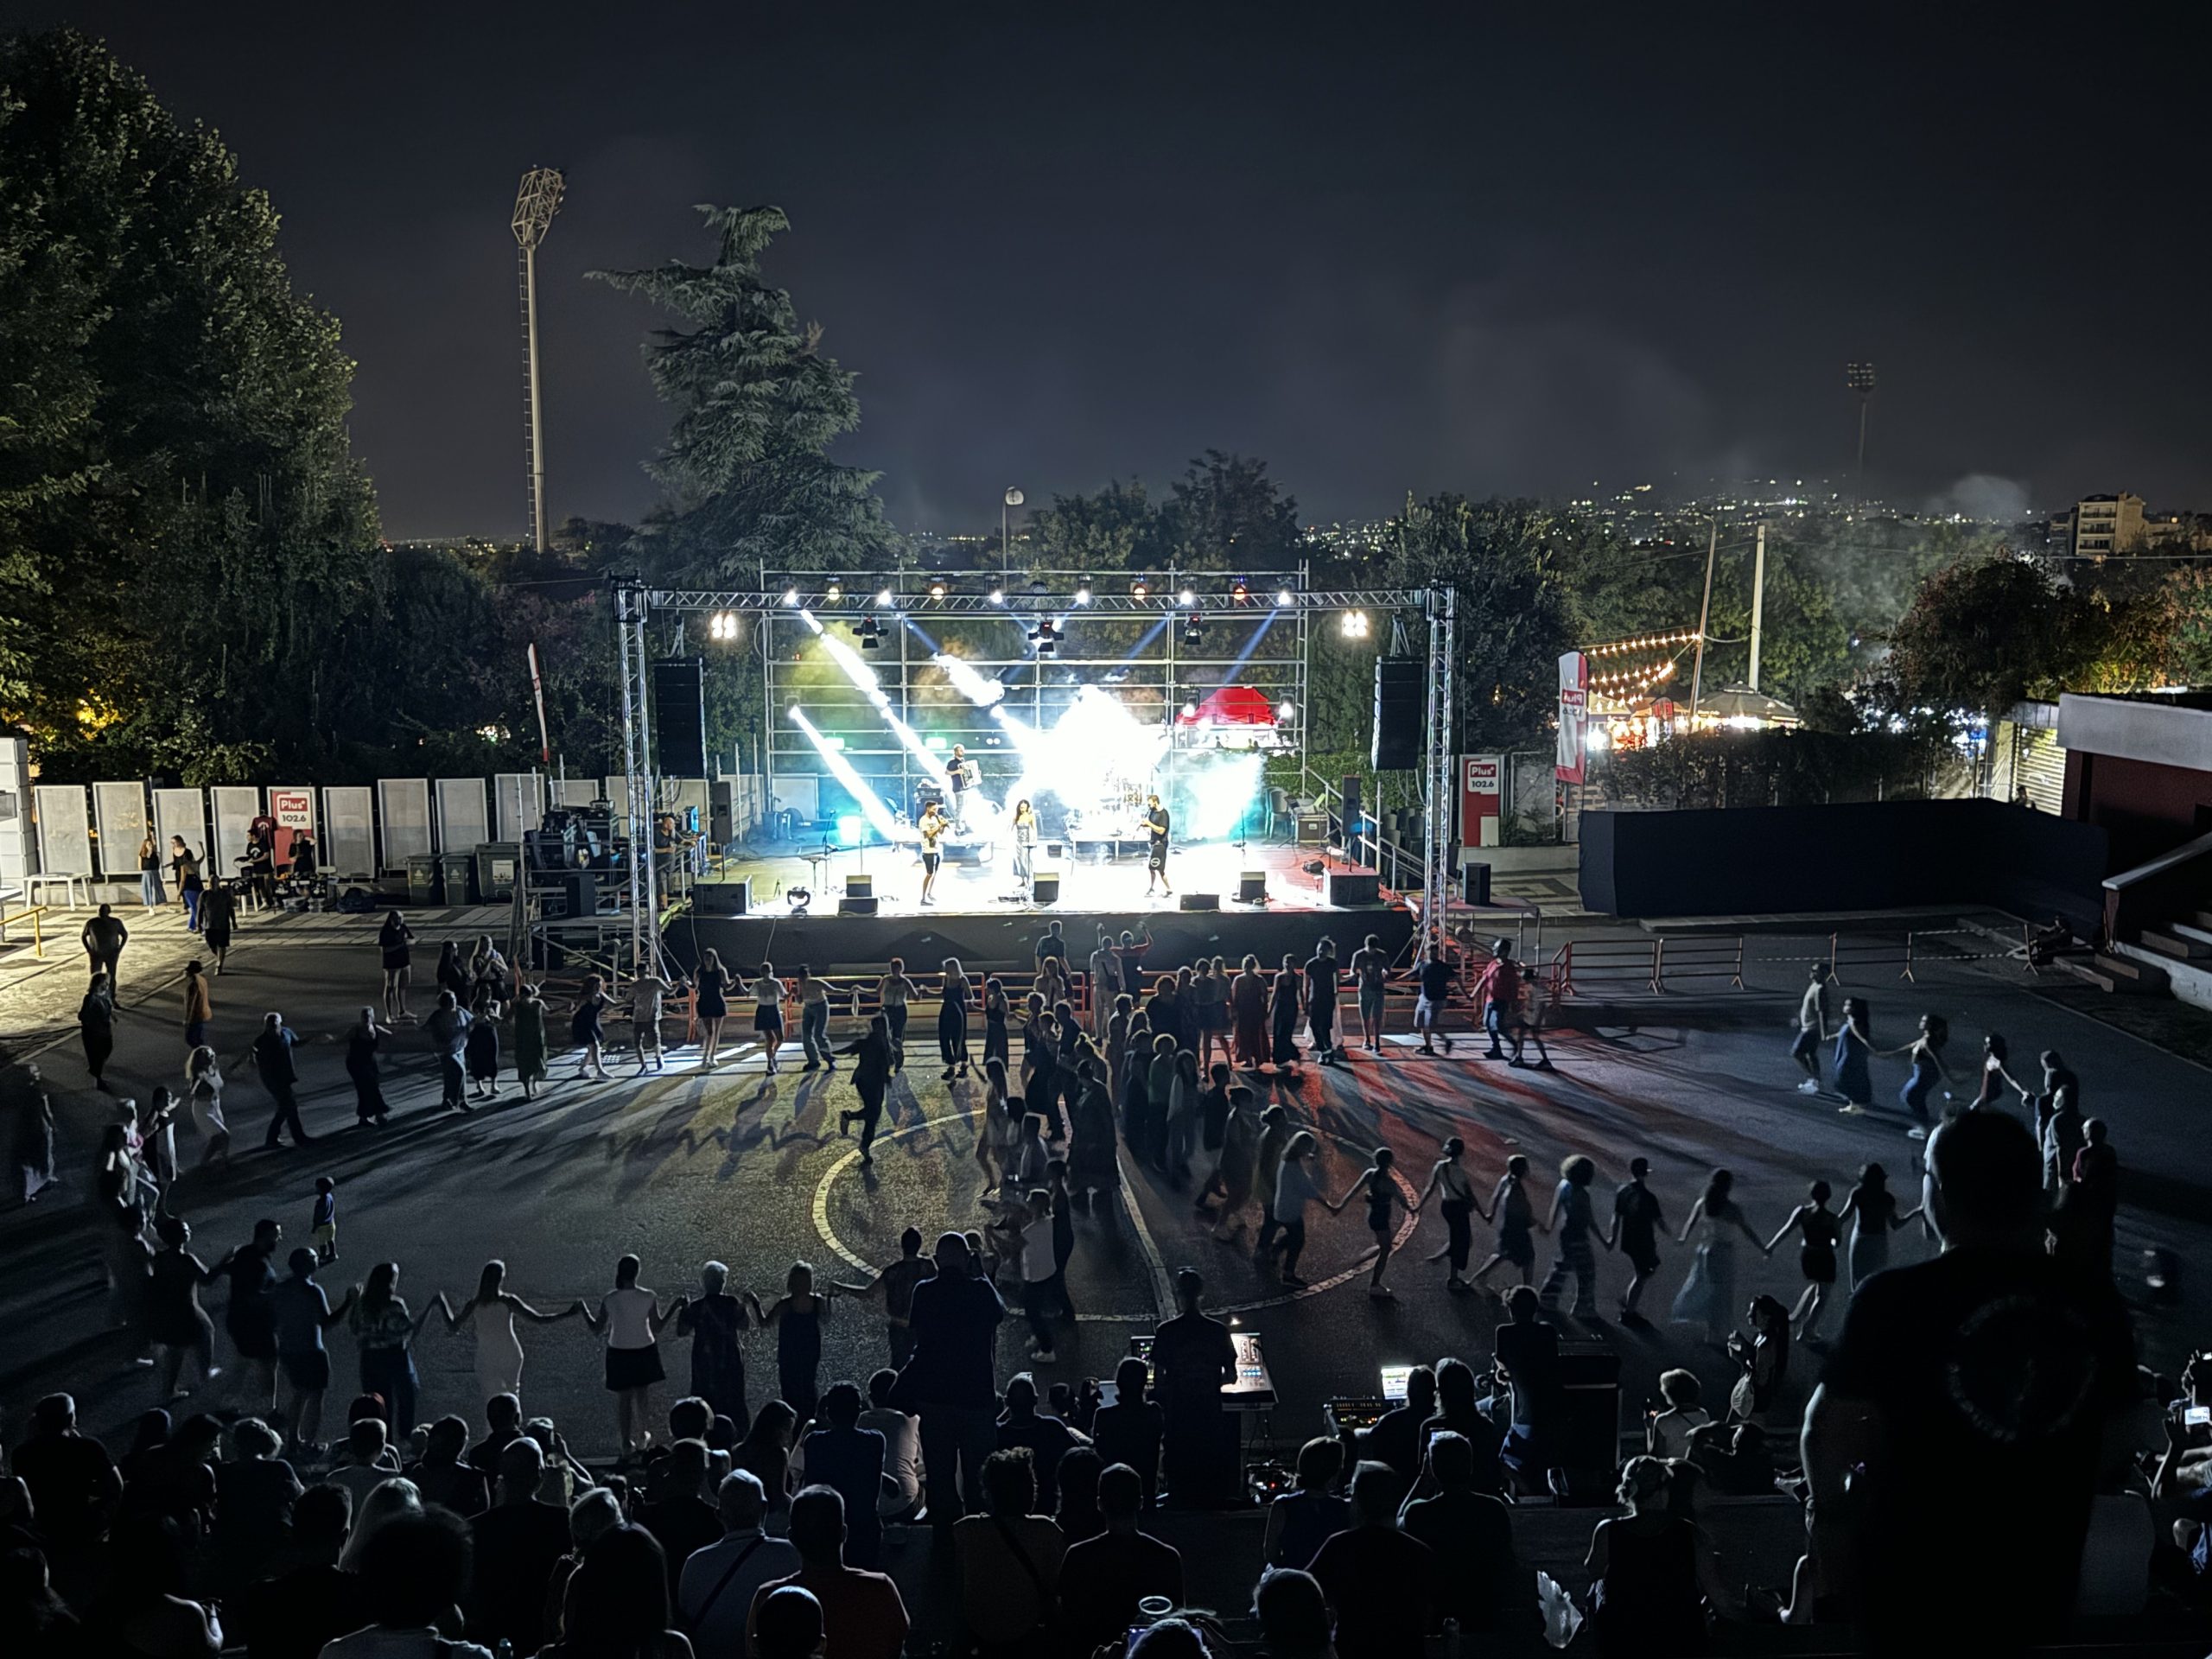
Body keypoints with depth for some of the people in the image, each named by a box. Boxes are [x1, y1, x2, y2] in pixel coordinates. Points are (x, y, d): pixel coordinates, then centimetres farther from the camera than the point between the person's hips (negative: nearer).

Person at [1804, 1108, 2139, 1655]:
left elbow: (1828, 1429, -17)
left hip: (1914, 1582, -4)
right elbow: (2112, 1446, 5)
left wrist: (1830, 1507, 3)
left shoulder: (1897, 1298, -22)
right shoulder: (2097, 1307, -8)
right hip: (2038, 1583, 4)